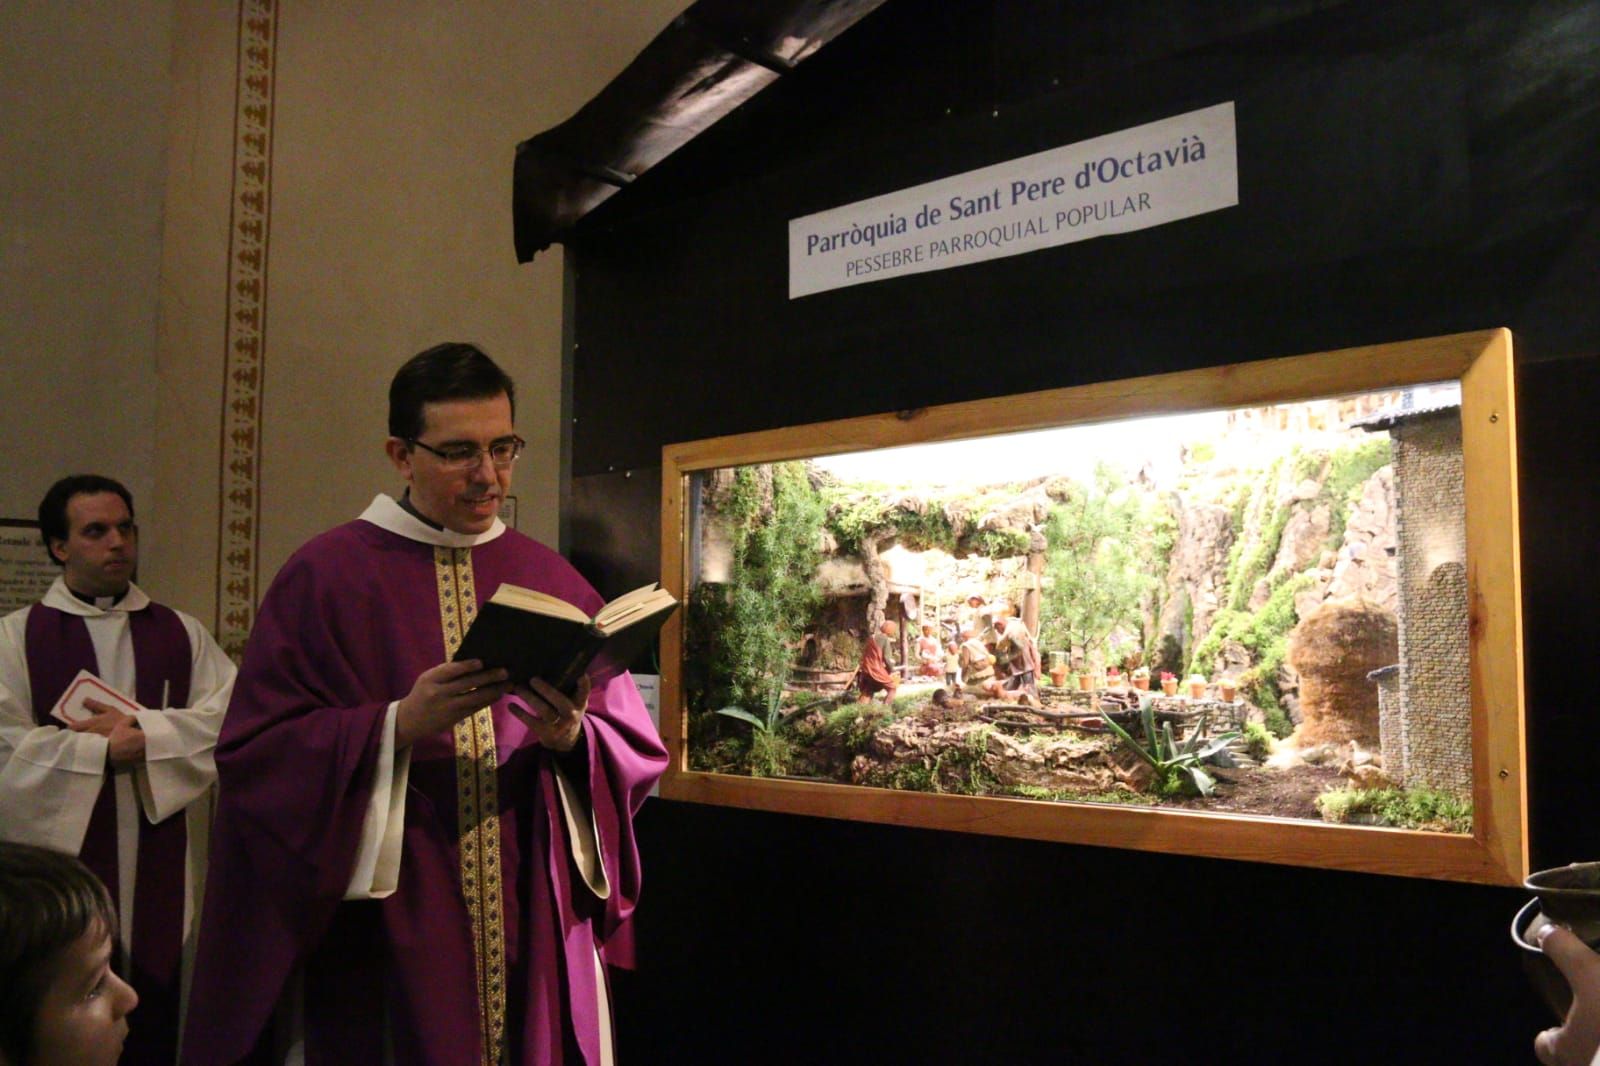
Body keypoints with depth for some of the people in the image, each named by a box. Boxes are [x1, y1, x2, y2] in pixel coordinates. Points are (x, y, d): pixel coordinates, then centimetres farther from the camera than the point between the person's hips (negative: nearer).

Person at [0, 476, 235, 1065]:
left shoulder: (182, 634, 10)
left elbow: (231, 716, -3)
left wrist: (141, 730, -13)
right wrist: (105, 750, -12)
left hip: (161, 877, 2)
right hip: (60, 868, -2)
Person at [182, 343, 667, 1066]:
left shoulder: (555, 583, 6)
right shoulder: (325, 576, -3)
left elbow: (637, 750, 5)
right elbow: (255, 755, -8)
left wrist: (571, 736, -15)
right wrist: (398, 726, -21)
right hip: (379, 936, -2)